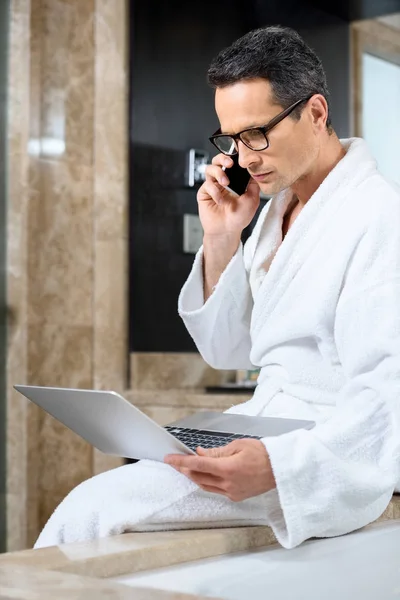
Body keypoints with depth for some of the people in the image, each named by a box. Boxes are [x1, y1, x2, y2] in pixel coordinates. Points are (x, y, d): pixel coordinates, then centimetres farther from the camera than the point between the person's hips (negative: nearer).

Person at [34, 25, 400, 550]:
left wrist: (276, 465, -36)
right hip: (263, 436, 8)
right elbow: (227, 351, 16)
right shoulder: (277, 207, 14)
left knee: (96, 508, -20)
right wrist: (220, 240, 2)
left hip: (328, 461, -8)